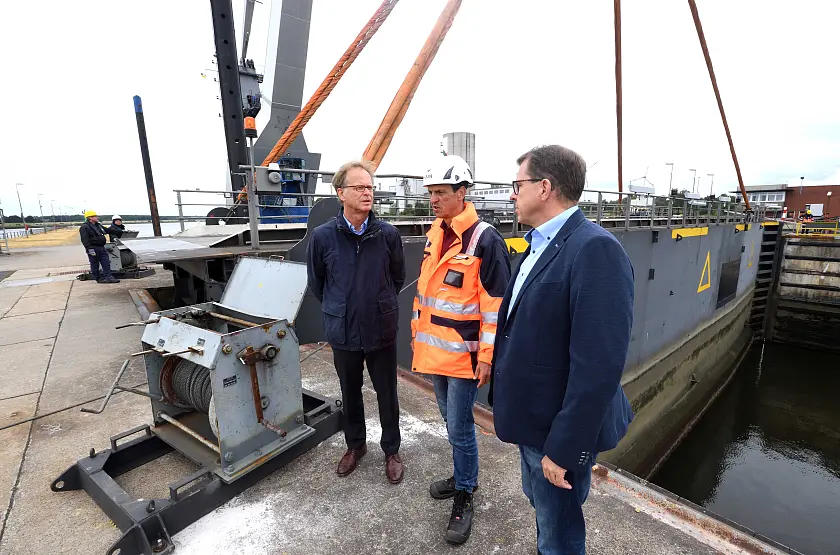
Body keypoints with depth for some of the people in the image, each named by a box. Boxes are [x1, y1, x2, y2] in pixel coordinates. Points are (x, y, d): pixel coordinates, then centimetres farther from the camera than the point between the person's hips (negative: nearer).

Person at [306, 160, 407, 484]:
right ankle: (355, 445, 44)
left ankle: (391, 450, 37)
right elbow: (316, 281, 6)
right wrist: (337, 310, 11)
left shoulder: (387, 234, -10)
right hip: (343, 333, 1)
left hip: (382, 331, 0)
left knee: (387, 395, 14)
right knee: (350, 394, 20)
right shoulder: (323, 236, -10)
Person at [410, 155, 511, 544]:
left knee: (459, 428, 6)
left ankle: (463, 497, 30)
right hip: (436, 350, 7)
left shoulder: (484, 239, -16)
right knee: (451, 421, 22)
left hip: (464, 353, -7)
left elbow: (495, 303, -16)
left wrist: (487, 356, -16)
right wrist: (418, 333, 17)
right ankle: (464, 475, 44)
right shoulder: (434, 234, 8)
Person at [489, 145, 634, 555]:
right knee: (540, 504, 30)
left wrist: (564, 447, -22)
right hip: (532, 416, 8)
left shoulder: (594, 249, -24)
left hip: (558, 427, -8)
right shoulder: (540, 244, 5)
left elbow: (599, 364, -27)